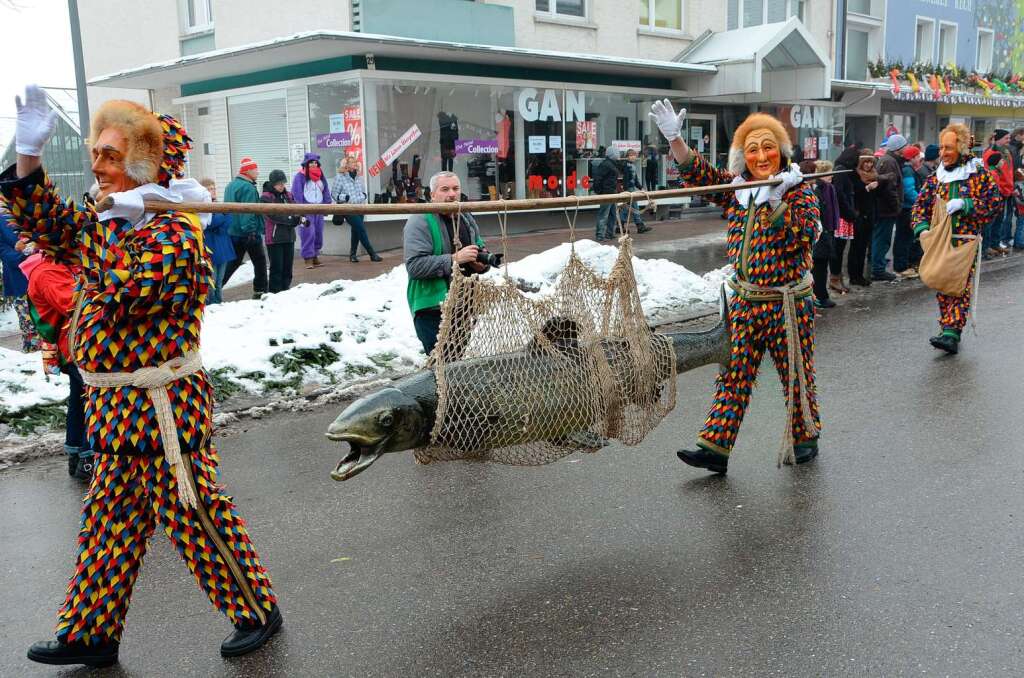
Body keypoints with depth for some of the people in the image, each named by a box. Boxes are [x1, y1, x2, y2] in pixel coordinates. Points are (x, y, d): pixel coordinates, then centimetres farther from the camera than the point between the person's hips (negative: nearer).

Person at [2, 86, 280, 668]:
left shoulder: (175, 232, -17)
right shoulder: (116, 222, 10)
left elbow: (126, 286, -28)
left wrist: (116, 222, -17)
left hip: (161, 405, -9)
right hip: (121, 404, 9)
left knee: (194, 515, 1)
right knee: (110, 520, 18)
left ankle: (258, 610, 19)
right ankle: (90, 634, 32)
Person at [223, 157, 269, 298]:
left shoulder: (230, 186, 14)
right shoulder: (248, 187, -17)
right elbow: (248, 211, -24)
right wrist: (250, 231, -26)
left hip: (233, 232, 8)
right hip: (249, 233, -8)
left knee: (232, 262, 12)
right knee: (260, 262, 6)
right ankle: (260, 291, 10)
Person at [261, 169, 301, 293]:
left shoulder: (287, 195, 11)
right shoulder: (266, 198, -8)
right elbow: (274, 215, -19)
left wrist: (299, 217, -17)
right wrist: (293, 219, -24)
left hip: (289, 236, 6)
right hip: (274, 238, -6)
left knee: (287, 267, 11)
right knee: (277, 268, -3)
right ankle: (275, 294, 3)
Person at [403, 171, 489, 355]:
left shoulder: (467, 219, 12)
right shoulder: (420, 222, -11)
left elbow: (481, 250, 24)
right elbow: (414, 265, -22)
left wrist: (482, 263, -1)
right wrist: (454, 259, -27)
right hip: (433, 308, -7)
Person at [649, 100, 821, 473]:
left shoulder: (799, 190, -7)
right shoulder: (735, 187, 6)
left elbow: (803, 235, -20)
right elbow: (697, 173, 4)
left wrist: (777, 199, -30)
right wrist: (675, 138, -10)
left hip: (787, 302, -4)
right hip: (743, 299, 4)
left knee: (796, 373, 8)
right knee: (733, 374, 3)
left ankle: (805, 438, 28)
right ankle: (715, 446, 3)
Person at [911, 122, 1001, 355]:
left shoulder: (978, 174, 0)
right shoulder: (936, 177, 12)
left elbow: (994, 202, -4)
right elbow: (920, 205, 11)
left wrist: (964, 204, -15)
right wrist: (922, 228, -6)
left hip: (966, 241, -5)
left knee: (961, 286, -12)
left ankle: (952, 334, -19)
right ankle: (946, 326, 18)